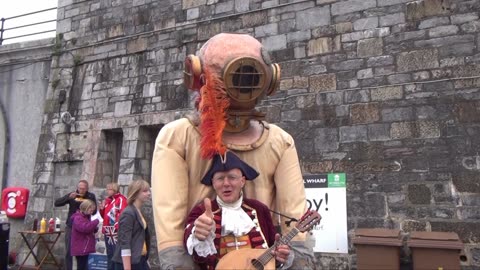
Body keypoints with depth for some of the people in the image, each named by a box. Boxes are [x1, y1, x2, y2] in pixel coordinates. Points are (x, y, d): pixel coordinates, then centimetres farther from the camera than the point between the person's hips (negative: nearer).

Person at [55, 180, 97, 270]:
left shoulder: (91, 196, -3)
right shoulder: (72, 195, -2)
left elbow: (94, 211, -6)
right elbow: (56, 203, -7)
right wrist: (69, 197, -22)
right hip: (71, 227, 1)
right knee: (68, 252, 3)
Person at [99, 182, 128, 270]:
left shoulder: (121, 199, -9)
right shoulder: (107, 200, 16)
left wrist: (117, 225, -23)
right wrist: (102, 209, 4)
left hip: (117, 232, -8)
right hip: (108, 232, 8)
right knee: (109, 254, 16)